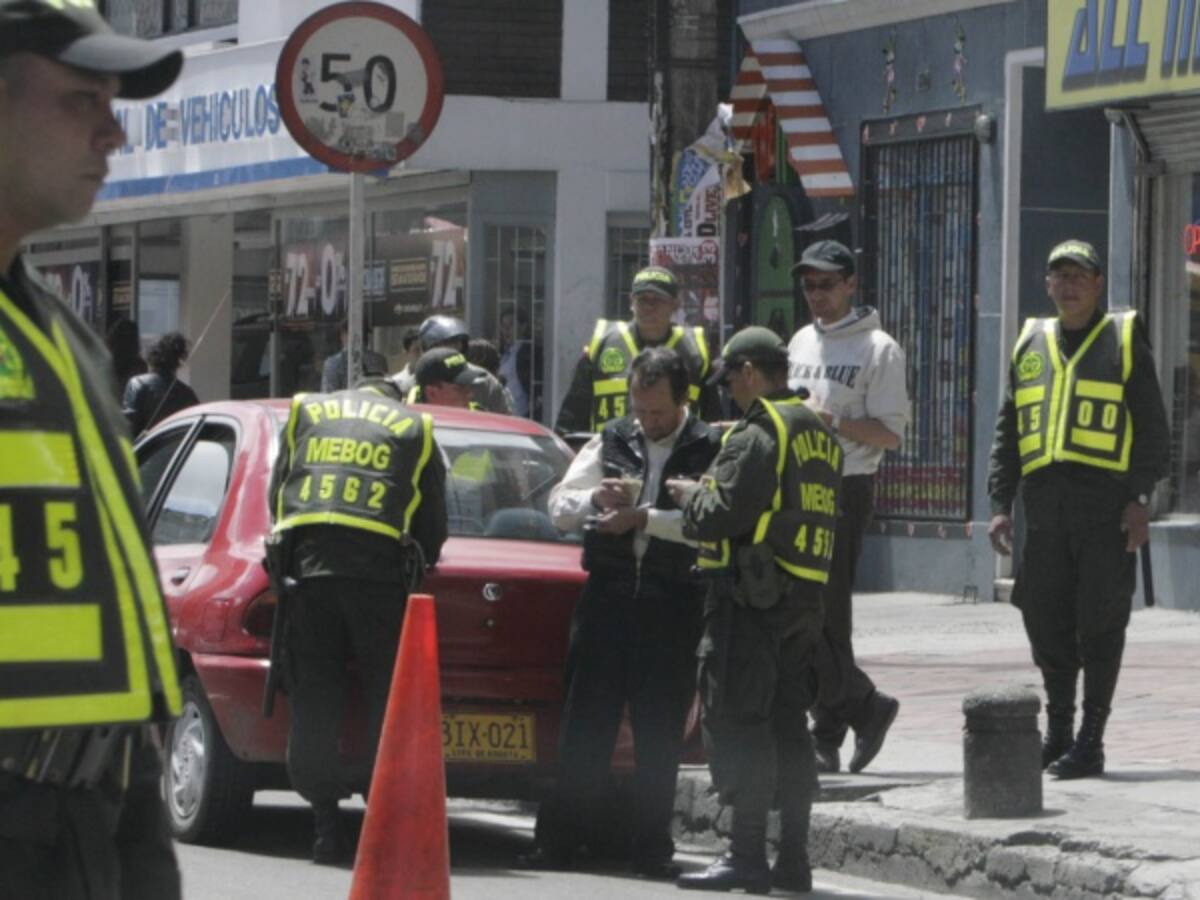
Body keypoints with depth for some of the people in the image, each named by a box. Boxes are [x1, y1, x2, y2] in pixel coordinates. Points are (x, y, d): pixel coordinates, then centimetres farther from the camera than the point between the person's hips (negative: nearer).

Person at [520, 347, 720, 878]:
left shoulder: (710, 450, 0)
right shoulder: (611, 442, 13)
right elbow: (559, 507, 12)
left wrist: (644, 518, -17)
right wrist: (596, 500, -8)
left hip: (672, 605, -3)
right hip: (607, 595, 3)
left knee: (659, 733, 1)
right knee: (585, 723, 2)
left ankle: (652, 849, 9)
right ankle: (558, 841, 5)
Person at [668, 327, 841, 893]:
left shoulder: (756, 436, -13)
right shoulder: (819, 433, 16)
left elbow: (722, 516, -19)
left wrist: (693, 496, 3)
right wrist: (705, 497, 19)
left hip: (751, 597, -9)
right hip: (805, 597, 9)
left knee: (735, 722, -7)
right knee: (788, 725, 11)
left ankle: (747, 856, -10)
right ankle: (793, 858, 12)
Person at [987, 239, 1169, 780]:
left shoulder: (1124, 341, 4)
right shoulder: (1030, 345, 16)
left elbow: (1151, 428, 1)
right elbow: (1008, 432, 17)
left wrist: (1140, 499, -8)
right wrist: (1000, 504, 10)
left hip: (1106, 506, -4)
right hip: (1045, 506, 4)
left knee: (1100, 623, -3)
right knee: (1045, 618, 4)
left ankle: (1091, 741, 1)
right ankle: (1057, 731, 17)